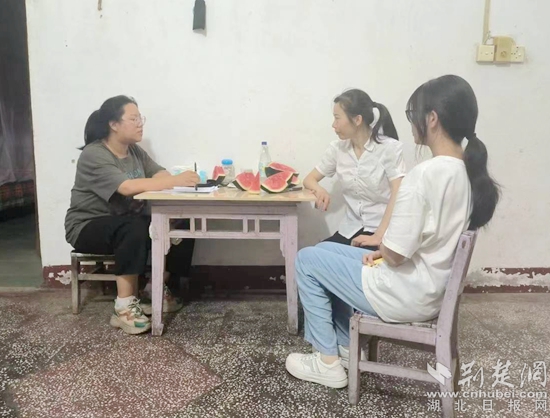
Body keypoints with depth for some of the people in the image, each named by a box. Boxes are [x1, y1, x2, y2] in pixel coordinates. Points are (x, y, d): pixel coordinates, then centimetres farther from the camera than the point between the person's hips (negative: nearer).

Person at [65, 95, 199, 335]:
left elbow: (159, 175, -5)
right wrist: (176, 181, -37)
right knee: (135, 228, -38)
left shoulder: (134, 151, 5)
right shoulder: (93, 156, -21)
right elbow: (128, 187, -35)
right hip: (88, 228, -7)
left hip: (128, 223, 7)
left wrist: (174, 179, -30)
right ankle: (124, 308, -29)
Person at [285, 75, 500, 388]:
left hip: (408, 295, -9)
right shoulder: (467, 171, 2)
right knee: (325, 251, 20)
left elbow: (395, 254, -24)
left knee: (307, 261, 5)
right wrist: (382, 250, 3)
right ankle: (346, 346, 27)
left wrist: (380, 251, -2)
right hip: (432, 289, 9)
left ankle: (328, 363, 13)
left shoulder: (426, 174, -27)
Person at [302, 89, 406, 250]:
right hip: (350, 230, 4)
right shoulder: (337, 148, 5)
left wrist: (379, 236, -29)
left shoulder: (390, 147, -8)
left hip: (383, 232, -4)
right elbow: (309, 179, 11)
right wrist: (320, 190, -13)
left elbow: (398, 196, -17)